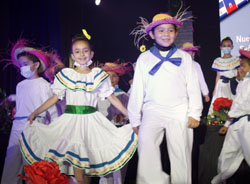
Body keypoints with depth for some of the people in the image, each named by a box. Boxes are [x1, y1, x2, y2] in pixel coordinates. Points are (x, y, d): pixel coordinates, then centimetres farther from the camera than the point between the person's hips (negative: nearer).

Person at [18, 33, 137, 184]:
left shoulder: (98, 75, 6)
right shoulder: (65, 75, 7)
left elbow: (112, 98, 5)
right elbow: (55, 98, 8)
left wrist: (130, 114, -1)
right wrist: (36, 112, 0)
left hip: (91, 120, 0)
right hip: (71, 119, 0)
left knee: (89, 157, -2)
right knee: (75, 158, -2)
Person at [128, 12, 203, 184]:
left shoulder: (184, 57, 10)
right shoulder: (144, 58, 10)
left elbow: (193, 87, 9)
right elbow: (137, 90, 9)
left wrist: (194, 114, 0)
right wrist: (135, 119, 7)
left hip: (180, 112, 1)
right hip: (152, 112, 0)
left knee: (181, 154, 1)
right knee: (145, 143, -22)